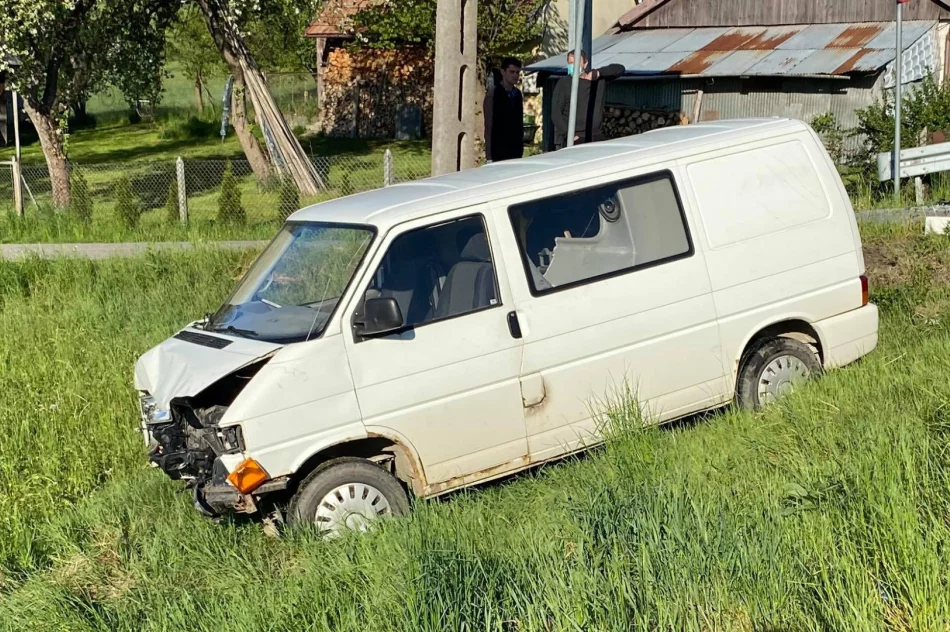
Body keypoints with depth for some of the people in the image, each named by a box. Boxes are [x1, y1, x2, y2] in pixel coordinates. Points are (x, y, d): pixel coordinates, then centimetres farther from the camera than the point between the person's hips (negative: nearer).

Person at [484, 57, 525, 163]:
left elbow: (520, 124, 14)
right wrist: (489, 156, -10)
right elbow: (488, 126, -6)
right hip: (498, 153, -4)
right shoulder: (493, 93, -4)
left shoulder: (518, 94, 11)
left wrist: (520, 149, 9)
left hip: (516, 152, 4)